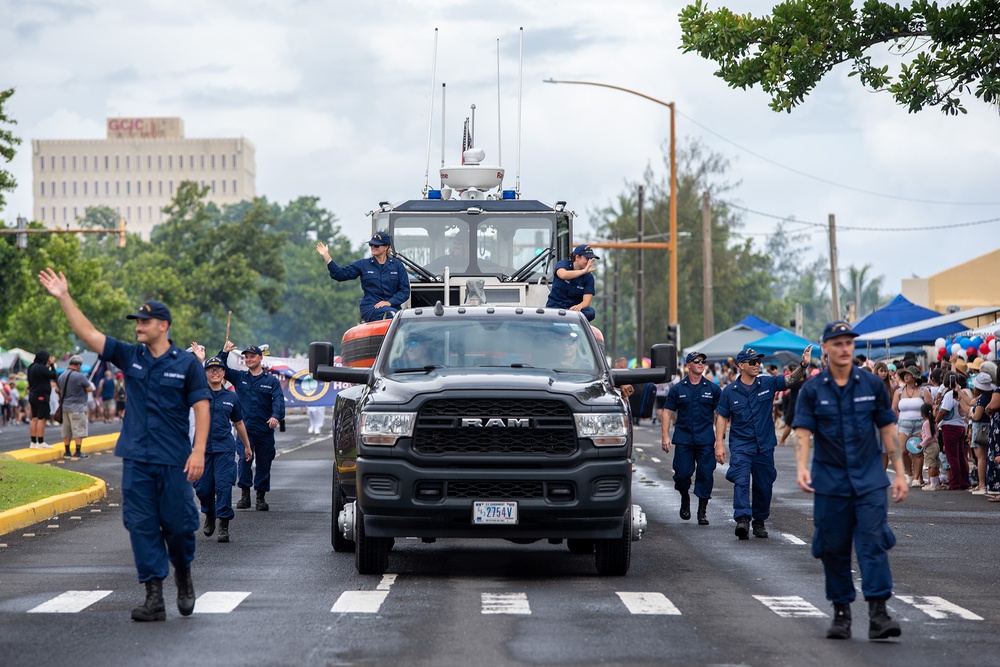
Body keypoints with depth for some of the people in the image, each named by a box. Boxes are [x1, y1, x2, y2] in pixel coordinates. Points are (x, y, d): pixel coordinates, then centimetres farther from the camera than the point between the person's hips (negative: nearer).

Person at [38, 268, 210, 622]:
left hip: (174, 460, -3)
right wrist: (64, 297, -3)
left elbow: (202, 407, -5)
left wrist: (199, 451, -14)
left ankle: (183, 577, 30)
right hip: (136, 460, 3)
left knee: (178, 524, 2)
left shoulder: (186, 363, -2)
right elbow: (89, 334, 3)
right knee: (142, 526, -1)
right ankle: (154, 597, 2)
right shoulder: (130, 357, 7)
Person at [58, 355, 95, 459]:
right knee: (79, 430, -4)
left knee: (66, 431, 12)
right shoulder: (80, 376, -14)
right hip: (77, 407, -7)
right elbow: (90, 389, -10)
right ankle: (78, 452, -6)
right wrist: (88, 385, 8)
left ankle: (67, 452, 16)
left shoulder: (62, 376, 9)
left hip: (65, 407, 7)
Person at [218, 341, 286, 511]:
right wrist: (225, 352, -5)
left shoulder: (271, 380, 5)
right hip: (244, 428, 0)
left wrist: (276, 416, -26)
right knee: (244, 460, -13)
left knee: (264, 464, 4)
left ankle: (261, 497, 13)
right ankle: (244, 495, -11)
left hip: (265, 430, 0)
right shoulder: (239, 377, 12)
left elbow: (278, 400, -7)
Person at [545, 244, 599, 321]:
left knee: (591, 312, -31)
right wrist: (584, 271, -36)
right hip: (554, 307, -2)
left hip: (573, 309, 2)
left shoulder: (588, 277, 2)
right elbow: (563, 275, -28)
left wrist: (579, 306, -33)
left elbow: (586, 301, -9)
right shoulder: (563, 264, -1)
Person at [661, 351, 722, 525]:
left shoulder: (713, 389, 7)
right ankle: (685, 498, 24)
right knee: (682, 473, -5)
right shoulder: (677, 389, 6)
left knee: (705, 475, -3)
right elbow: (667, 412, 6)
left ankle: (702, 511, 6)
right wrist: (665, 436, -3)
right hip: (683, 439, 0)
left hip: (706, 440, 0)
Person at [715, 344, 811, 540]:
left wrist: (803, 365, -26)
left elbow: (791, 380, -7)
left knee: (764, 486, 9)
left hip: (765, 445, 2)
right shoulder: (730, 391, -1)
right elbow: (721, 417, 3)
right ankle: (742, 519, -28)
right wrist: (719, 444, -4)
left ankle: (759, 520, 25)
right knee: (741, 481, -19)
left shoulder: (768, 383, 1)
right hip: (740, 445, -2)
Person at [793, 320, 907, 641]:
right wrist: (802, 468, -22)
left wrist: (900, 473, 4)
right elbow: (803, 432, -6)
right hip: (830, 480, 0)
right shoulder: (812, 389, 0)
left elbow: (888, 429, 7)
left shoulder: (872, 385, 3)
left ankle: (878, 614, -12)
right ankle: (841, 613, 17)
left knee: (873, 542, -10)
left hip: (870, 479, 0)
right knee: (834, 548, 5)